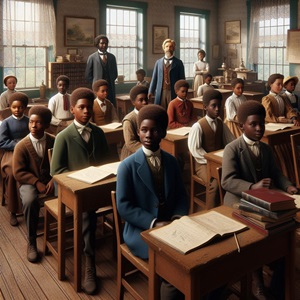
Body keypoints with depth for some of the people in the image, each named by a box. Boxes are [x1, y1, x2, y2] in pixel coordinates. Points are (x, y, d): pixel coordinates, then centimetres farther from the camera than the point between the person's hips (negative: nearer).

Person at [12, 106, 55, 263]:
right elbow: (18, 172, -8)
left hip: (51, 180, 2)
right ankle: (31, 242, -13)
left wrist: (53, 180, -14)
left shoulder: (54, 141, -2)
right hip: (29, 182, -1)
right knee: (30, 201, -35)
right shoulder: (21, 146, -8)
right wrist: (37, 183, -19)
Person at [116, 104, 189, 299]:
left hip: (170, 225, 5)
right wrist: (154, 223, -19)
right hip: (141, 230, -4)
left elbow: (181, 195, 10)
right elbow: (124, 207, -11)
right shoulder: (128, 166, -8)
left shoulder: (171, 161, 7)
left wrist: (178, 218, -10)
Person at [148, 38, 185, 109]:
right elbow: (154, 78, 9)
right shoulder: (158, 62, 12)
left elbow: (182, 79, 4)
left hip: (173, 93, -2)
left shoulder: (178, 63, 4)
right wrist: (151, 91, 0)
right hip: (161, 92, 2)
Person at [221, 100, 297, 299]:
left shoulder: (266, 148, 15)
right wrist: (252, 187, -35)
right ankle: (258, 282, -8)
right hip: (239, 202, -6)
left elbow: (275, 173, 13)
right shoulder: (232, 149, -9)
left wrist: (288, 186, -9)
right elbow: (227, 182, -20)